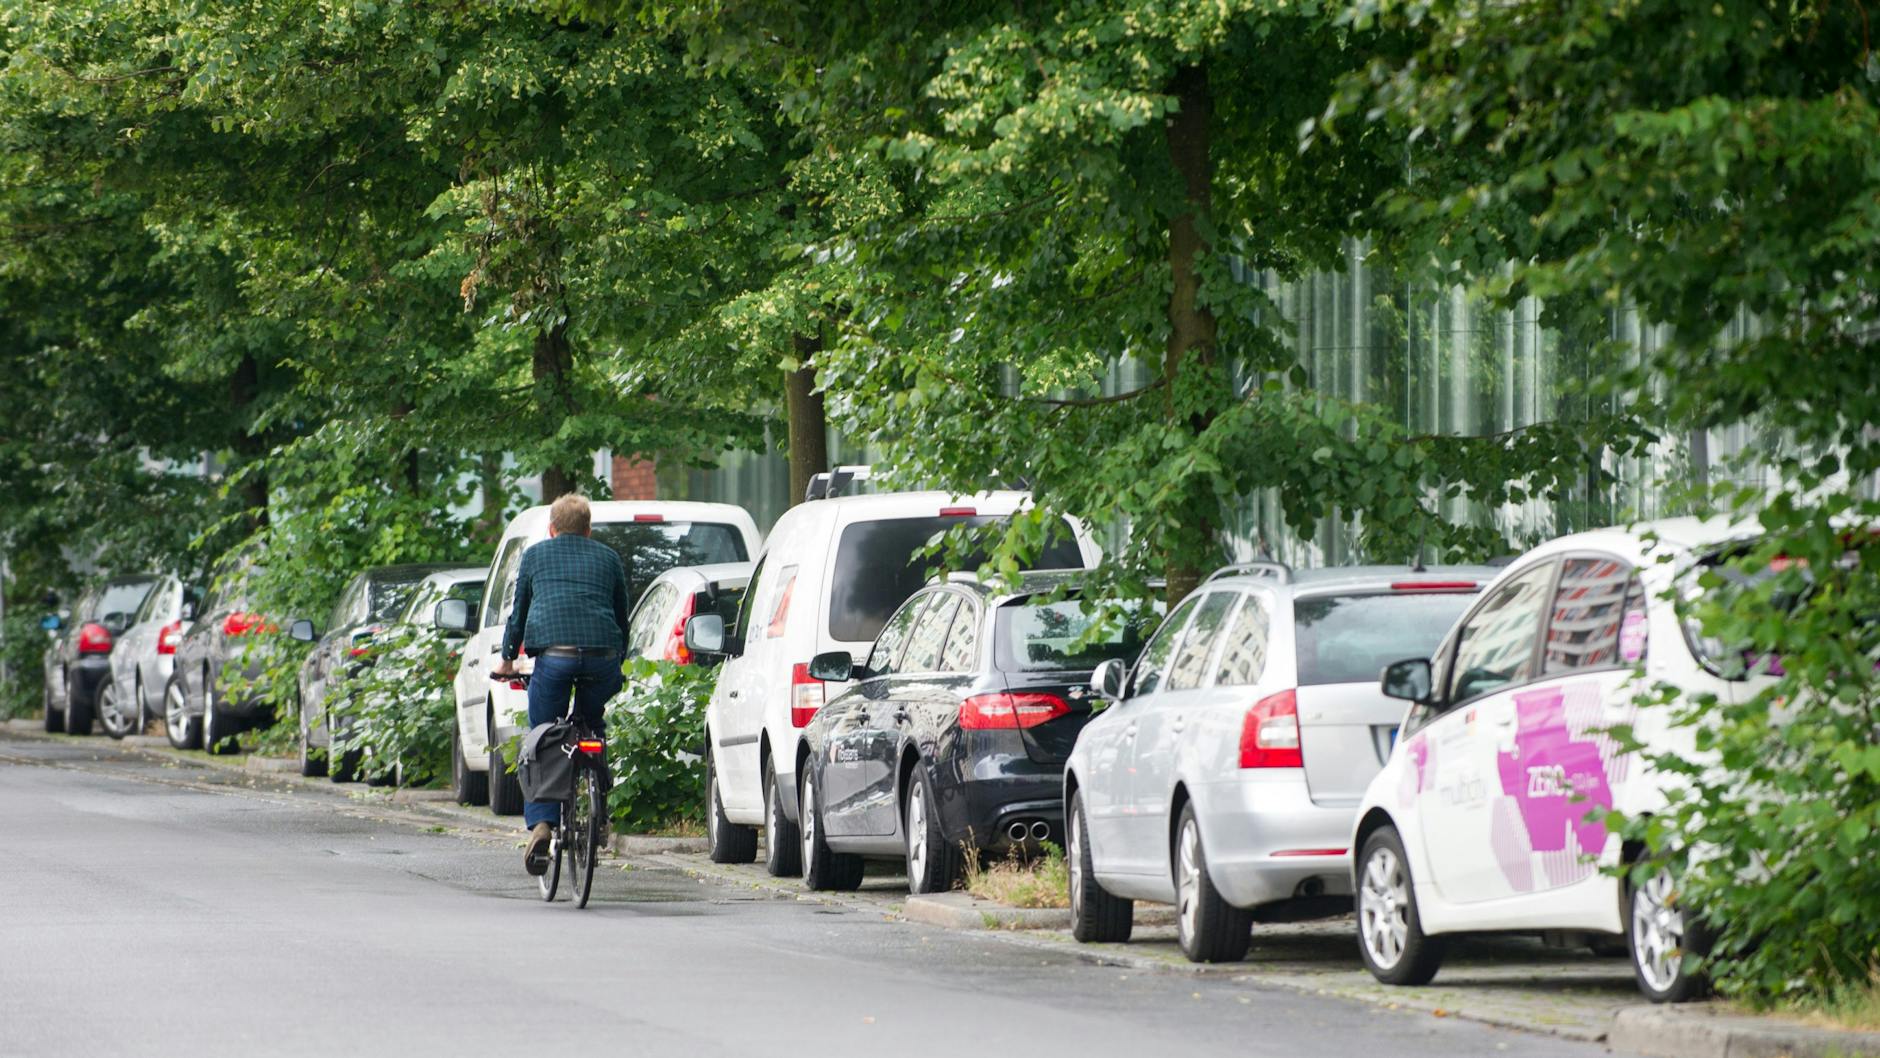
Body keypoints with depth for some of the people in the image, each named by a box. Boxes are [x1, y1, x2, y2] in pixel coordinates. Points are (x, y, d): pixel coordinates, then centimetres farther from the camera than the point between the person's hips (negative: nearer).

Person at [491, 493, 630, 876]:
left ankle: (541, 824, -14)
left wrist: (507, 660, 37)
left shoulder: (535, 555, 20)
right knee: (592, 732, 24)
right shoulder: (608, 558, 22)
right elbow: (622, 617, 26)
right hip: (602, 657, 2)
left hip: (553, 655, -1)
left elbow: (519, 613, 25)